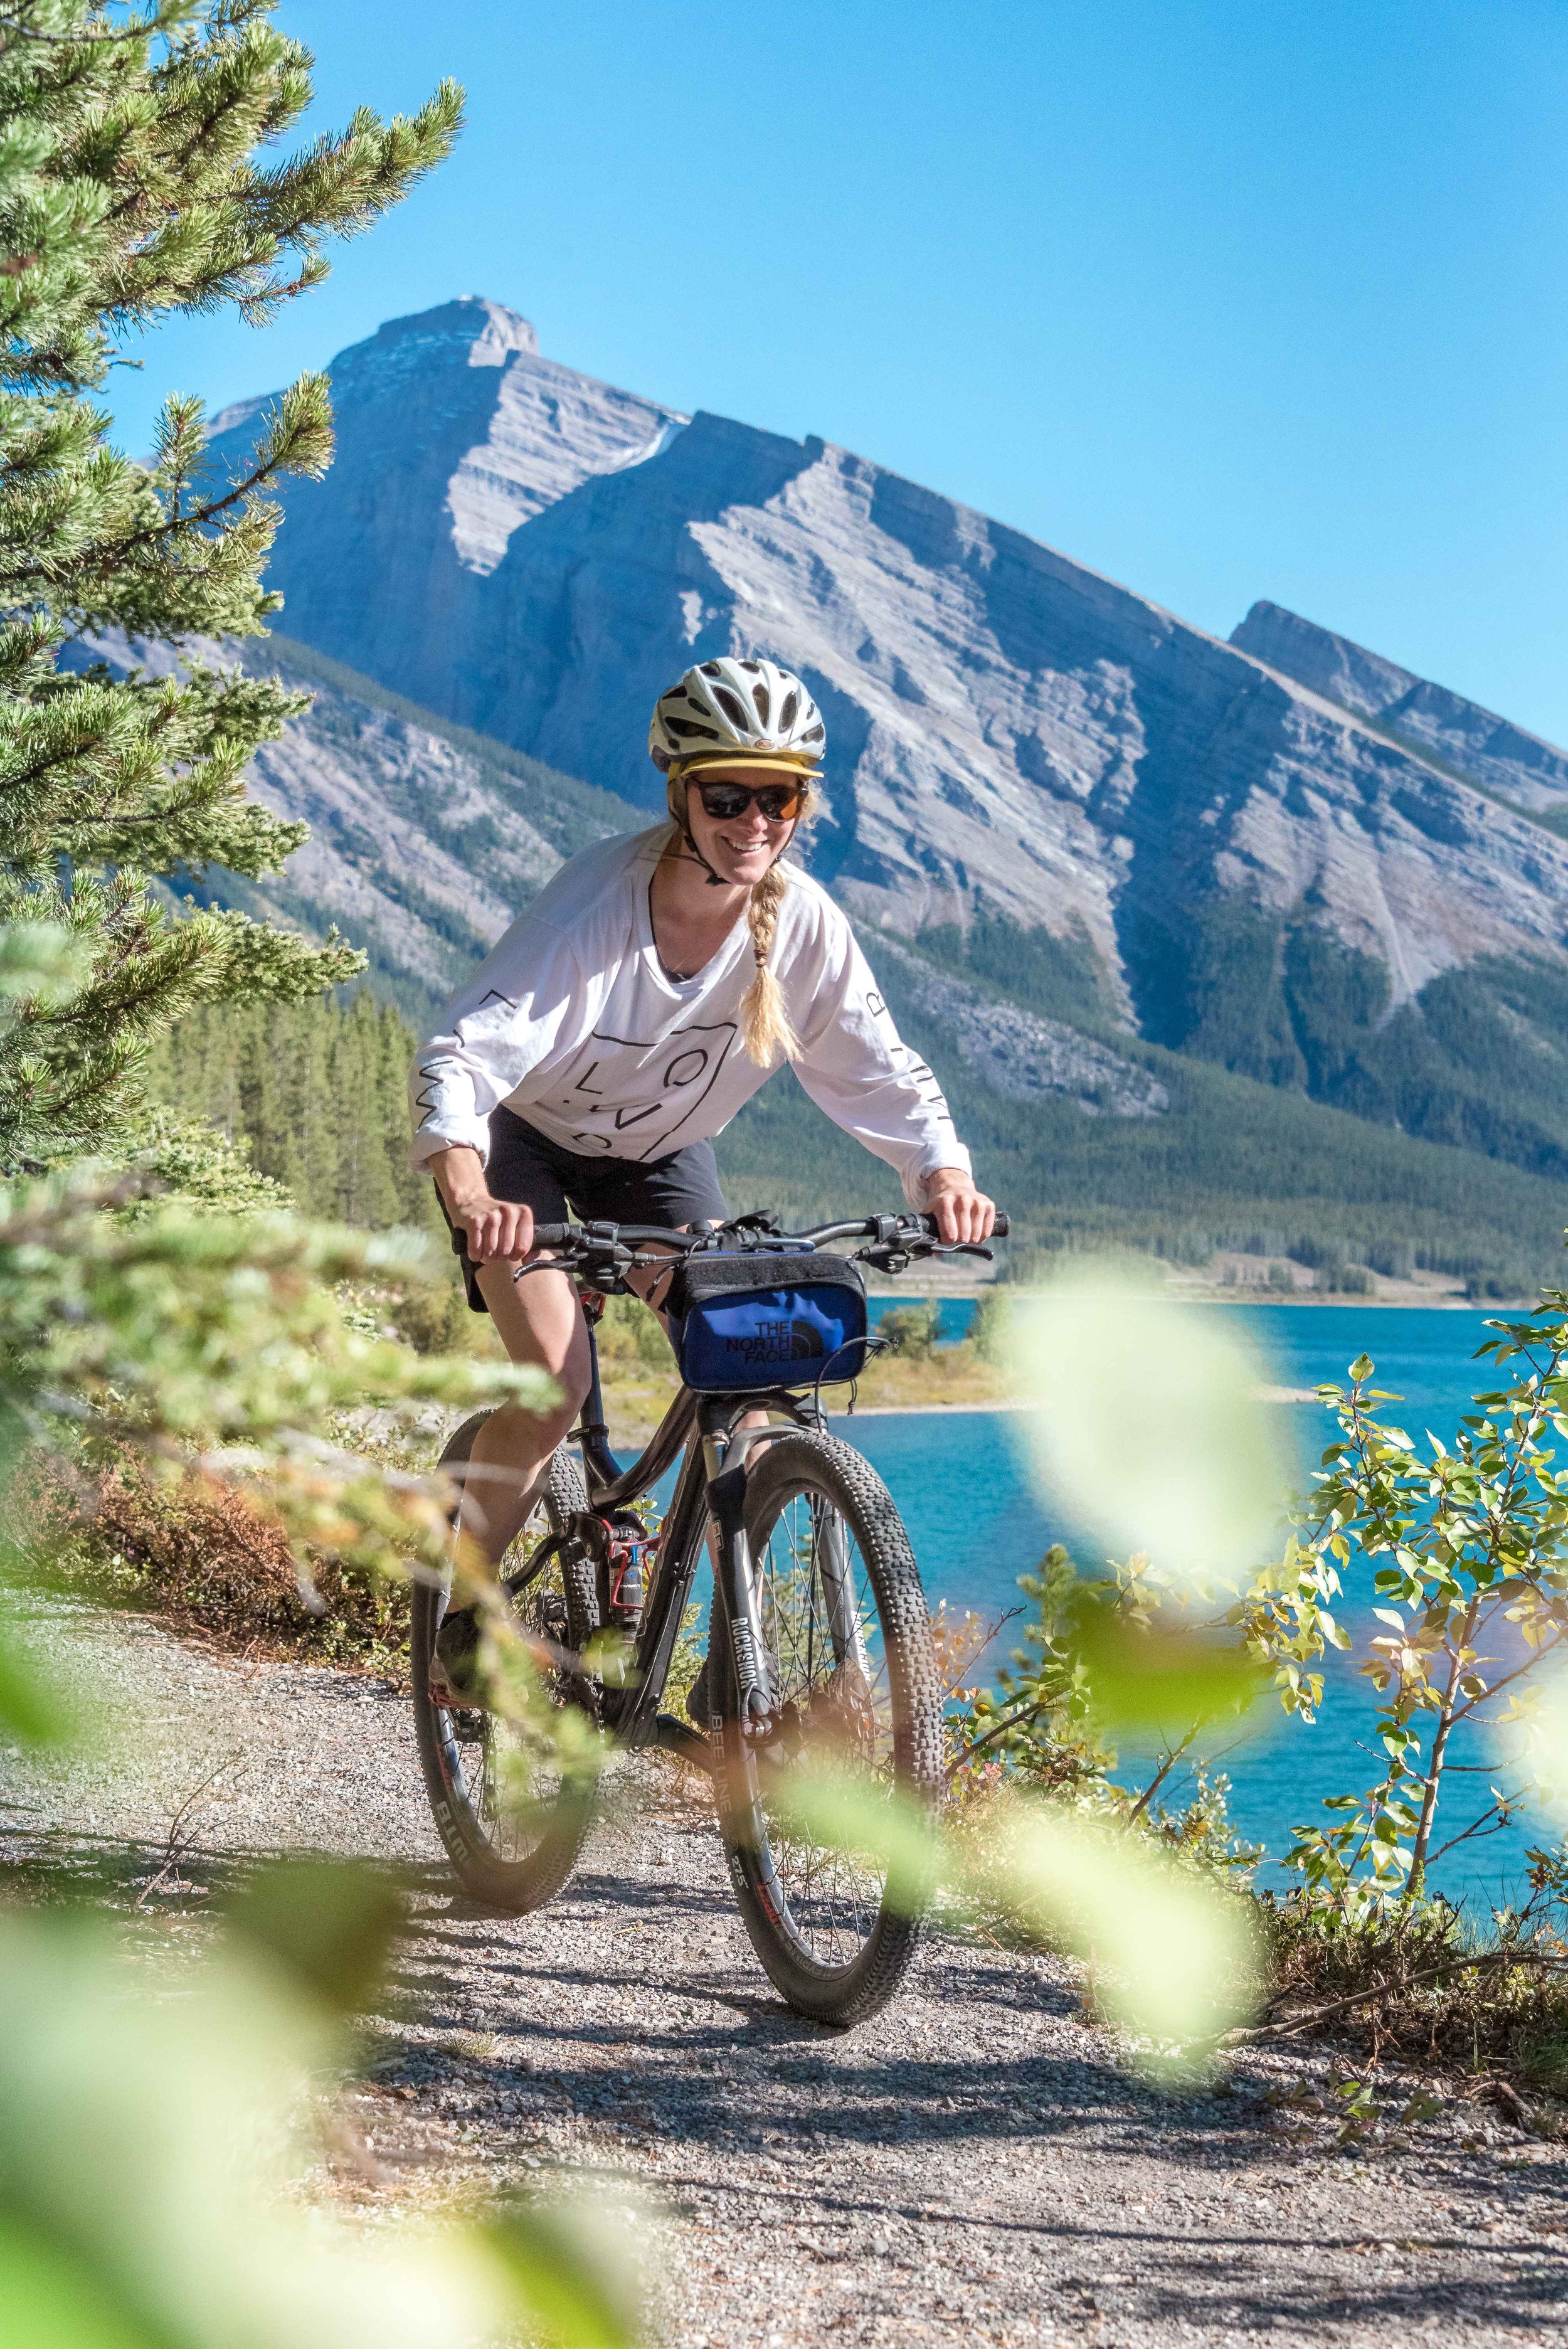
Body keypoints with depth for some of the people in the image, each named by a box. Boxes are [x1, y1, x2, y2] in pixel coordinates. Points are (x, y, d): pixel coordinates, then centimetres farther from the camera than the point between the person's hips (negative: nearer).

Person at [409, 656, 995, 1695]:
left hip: (661, 1154, 4)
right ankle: (463, 1620, 0)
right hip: (528, 1140, -4)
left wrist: (943, 1171, -34)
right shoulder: (597, 900, -33)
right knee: (554, 1385, -21)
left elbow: (882, 1070, -13)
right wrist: (468, 1196, -59)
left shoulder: (804, 923, -21)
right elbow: (462, 1053, -41)